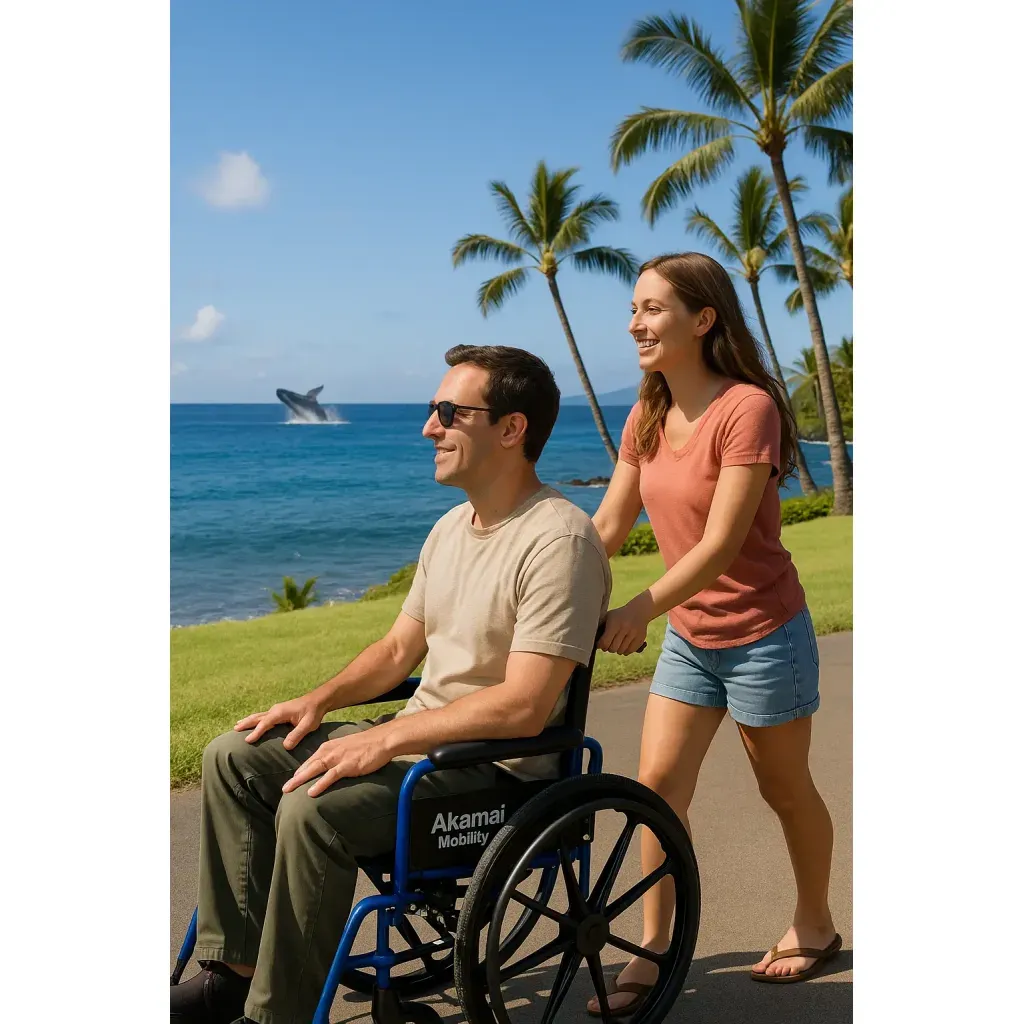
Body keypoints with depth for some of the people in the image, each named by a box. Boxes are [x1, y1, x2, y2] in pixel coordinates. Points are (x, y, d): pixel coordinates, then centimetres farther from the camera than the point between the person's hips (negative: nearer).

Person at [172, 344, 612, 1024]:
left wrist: (383, 739, -25)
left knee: (312, 810, -29)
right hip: (418, 736, 9)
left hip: (498, 766, -9)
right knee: (234, 757, 0)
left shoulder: (559, 539, -19)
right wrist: (320, 701, 2)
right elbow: (399, 648, 18)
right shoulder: (453, 527, 11)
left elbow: (522, 707, -26)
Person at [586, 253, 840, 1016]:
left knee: (785, 789, 12)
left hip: (763, 636, -6)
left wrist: (639, 610, -34)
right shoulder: (647, 417, 1)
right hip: (689, 636, 6)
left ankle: (815, 925, 36)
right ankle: (653, 951, 13)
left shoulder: (747, 408, -21)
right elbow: (608, 526, 2)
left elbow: (721, 545, -26)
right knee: (658, 783, 1)